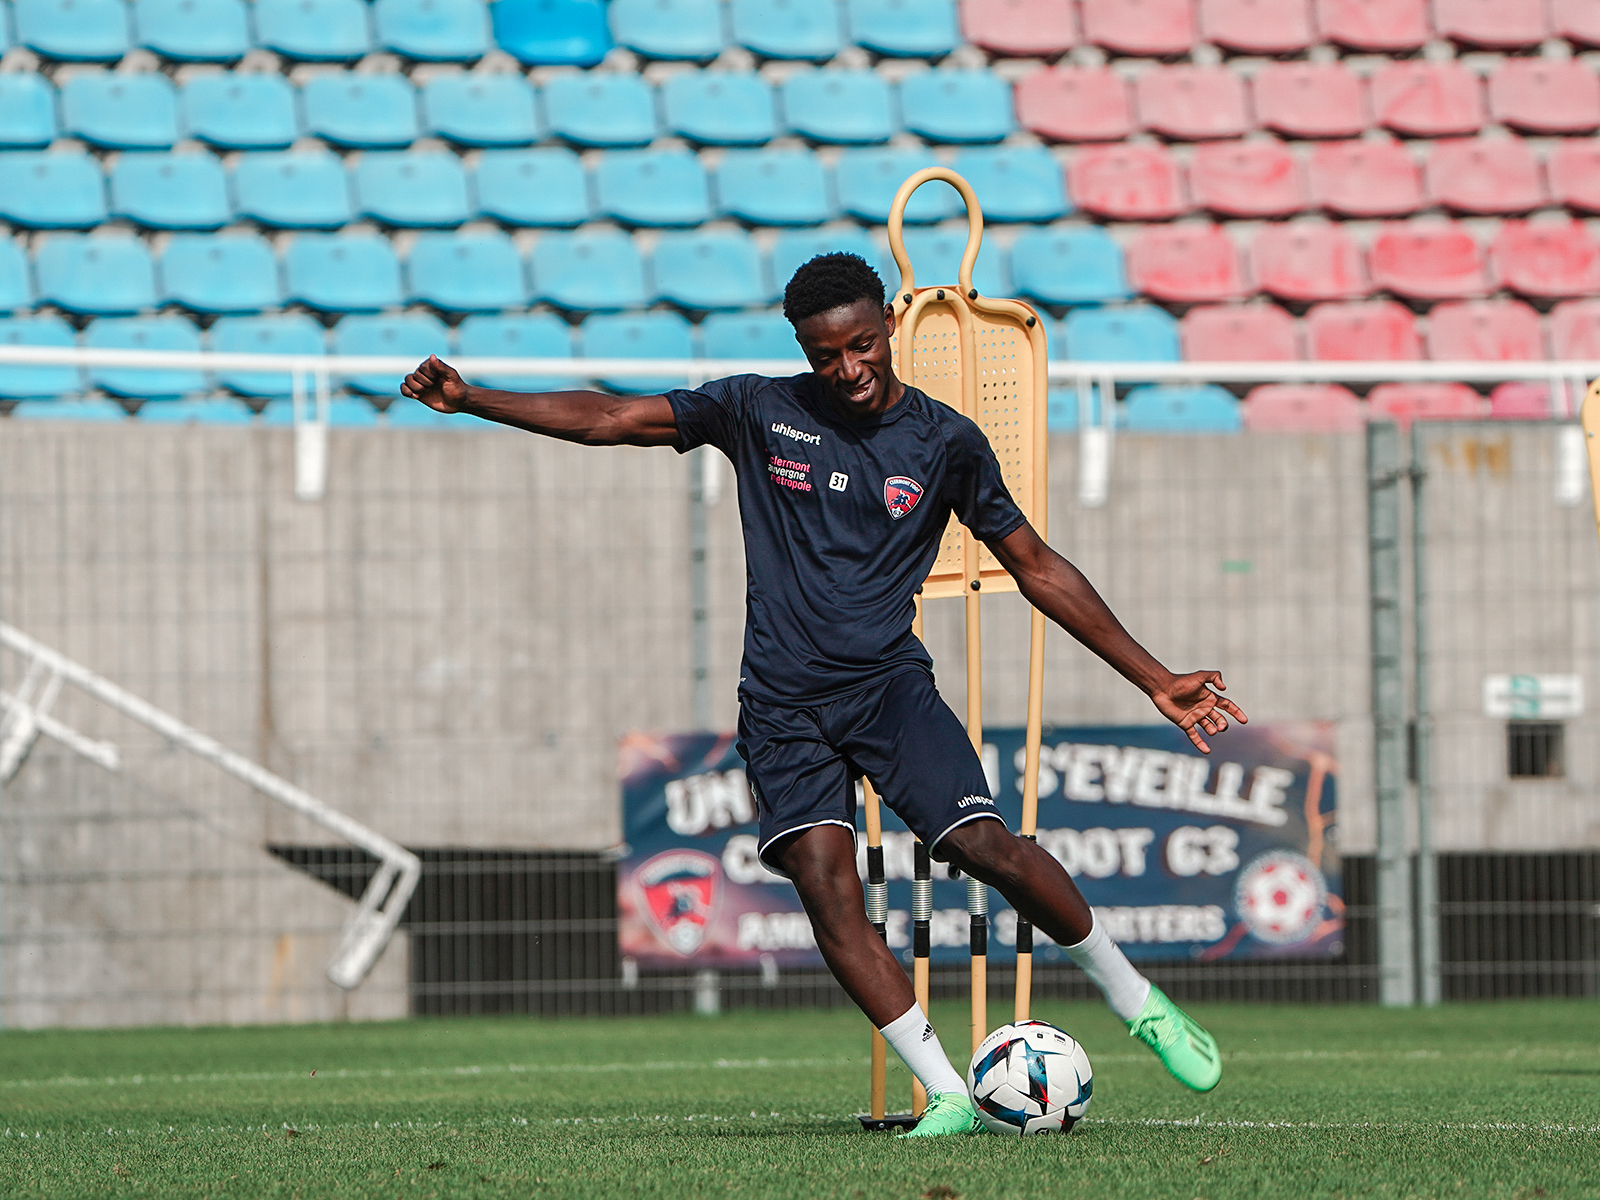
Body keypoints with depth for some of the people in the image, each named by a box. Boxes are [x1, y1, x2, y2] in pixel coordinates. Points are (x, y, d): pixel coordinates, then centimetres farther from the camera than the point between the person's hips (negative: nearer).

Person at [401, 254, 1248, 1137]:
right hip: (783, 703, 1)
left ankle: (1137, 1002, 2)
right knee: (823, 879, -19)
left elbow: (1038, 569, 11)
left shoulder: (945, 442, 4)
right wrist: (467, 399, -7)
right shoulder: (761, 413, 4)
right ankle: (946, 1094, -15)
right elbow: (610, 420, 3)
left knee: (984, 845, -20)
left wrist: (1156, 681, 10)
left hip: (888, 679, -1)